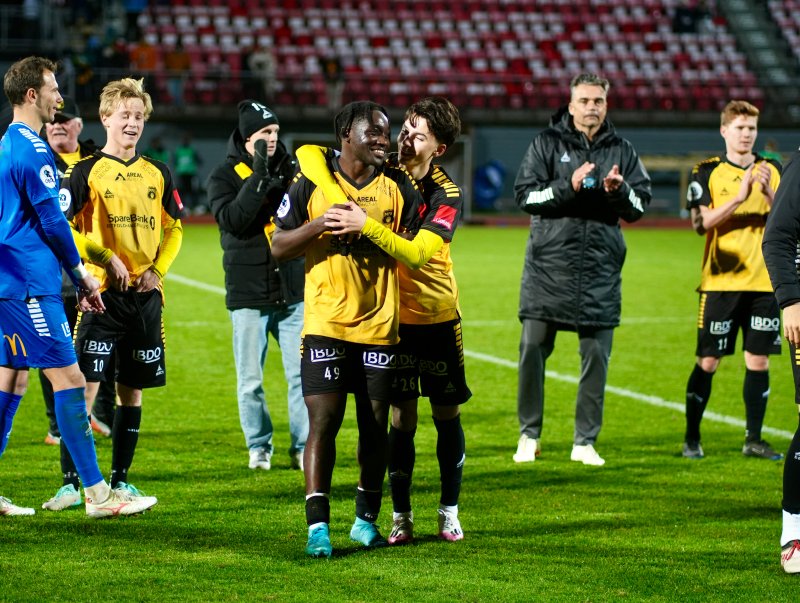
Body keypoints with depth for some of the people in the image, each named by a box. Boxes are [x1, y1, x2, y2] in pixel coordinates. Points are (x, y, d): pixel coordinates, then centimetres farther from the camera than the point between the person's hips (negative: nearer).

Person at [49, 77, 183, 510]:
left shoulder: (157, 174, 11)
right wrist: (106, 259, -15)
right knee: (86, 384, -9)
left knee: (132, 388, 9)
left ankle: (120, 478, 18)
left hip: (146, 294, 5)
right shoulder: (87, 171, -2)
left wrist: (158, 268, 1)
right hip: (103, 292, -5)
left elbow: (174, 228, 17)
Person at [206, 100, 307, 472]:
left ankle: (303, 447, 8)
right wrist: (259, 178, -19)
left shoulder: (289, 169, 9)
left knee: (302, 374, -1)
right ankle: (259, 446, 18)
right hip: (248, 295, -2)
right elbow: (231, 220, -16)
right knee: (251, 381, 4)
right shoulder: (224, 175, -1)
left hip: (293, 292, 2)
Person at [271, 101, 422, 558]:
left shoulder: (399, 187, 5)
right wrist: (319, 225, -13)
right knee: (323, 421, -8)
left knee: (375, 425, 8)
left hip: (380, 326, 2)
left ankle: (367, 518, 23)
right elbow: (279, 246, 1)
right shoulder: (312, 183, 0)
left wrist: (366, 231, -9)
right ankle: (318, 525, -8)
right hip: (326, 324, -2)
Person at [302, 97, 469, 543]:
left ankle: (449, 512, 18)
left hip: (438, 317, -1)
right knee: (401, 417, 2)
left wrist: (367, 225, -36)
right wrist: (337, 196, -25)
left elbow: (417, 254, -27)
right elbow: (308, 153, -9)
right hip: (392, 316, 1)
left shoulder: (447, 196, -12)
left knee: (447, 414, 6)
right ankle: (401, 516, 8)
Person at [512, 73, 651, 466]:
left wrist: (619, 191, -13)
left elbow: (639, 207, 8)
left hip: (600, 269, 2)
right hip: (548, 265, -2)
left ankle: (585, 442, 10)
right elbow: (524, 194, -5)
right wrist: (569, 186, -18)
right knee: (533, 349, -1)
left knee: (596, 355, 2)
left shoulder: (621, 150, 10)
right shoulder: (547, 143, 3)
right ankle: (529, 435, 13)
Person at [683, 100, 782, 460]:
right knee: (708, 361, -1)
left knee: (759, 360, 3)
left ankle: (753, 439, 11)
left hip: (764, 282, 3)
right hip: (721, 281, -3)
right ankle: (691, 437, 8)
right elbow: (700, 223, -10)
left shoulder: (772, 170, 10)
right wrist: (739, 197, -20)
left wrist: (770, 193, -14)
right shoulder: (707, 172, 1)